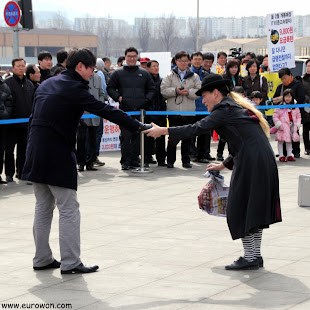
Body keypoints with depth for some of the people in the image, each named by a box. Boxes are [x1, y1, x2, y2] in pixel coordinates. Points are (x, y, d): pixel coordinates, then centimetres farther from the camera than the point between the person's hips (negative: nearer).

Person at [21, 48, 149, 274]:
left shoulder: (46, 85, 14)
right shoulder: (74, 89, -12)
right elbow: (105, 111, -15)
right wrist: (138, 126, -12)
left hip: (37, 154, 8)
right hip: (58, 156, -8)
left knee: (43, 207, 15)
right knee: (69, 209, -2)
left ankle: (42, 259, 20)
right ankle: (70, 262, -1)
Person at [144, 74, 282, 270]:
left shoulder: (225, 109, -6)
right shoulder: (238, 107, 23)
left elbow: (198, 128, -14)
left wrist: (163, 131, -13)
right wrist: (224, 165, 29)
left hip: (251, 163, -9)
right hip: (265, 160, 9)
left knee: (241, 209, -1)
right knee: (256, 208, 14)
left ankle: (250, 257, 3)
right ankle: (255, 255, 19)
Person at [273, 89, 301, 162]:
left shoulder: (295, 107, 7)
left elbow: (298, 116, 14)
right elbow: (275, 116, -4)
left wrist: (297, 124, 0)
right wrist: (279, 124, -13)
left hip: (292, 127, 4)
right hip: (282, 128, -4)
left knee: (289, 140, 12)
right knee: (281, 141, -1)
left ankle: (289, 155, 18)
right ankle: (281, 156, 6)